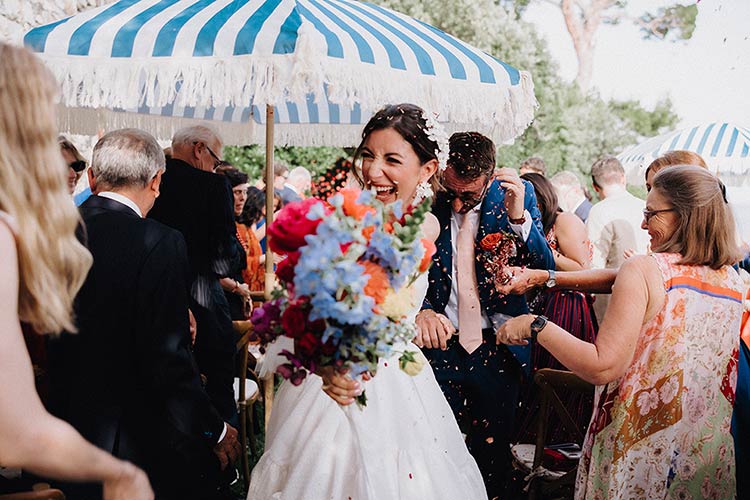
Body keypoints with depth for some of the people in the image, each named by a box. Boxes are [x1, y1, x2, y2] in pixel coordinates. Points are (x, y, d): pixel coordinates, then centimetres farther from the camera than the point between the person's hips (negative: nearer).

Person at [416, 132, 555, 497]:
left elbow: (545, 269, -9)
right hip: (439, 344, 0)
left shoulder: (519, 195, -5)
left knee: (493, 453, 12)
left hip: (497, 347, 0)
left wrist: (519, 217, -24)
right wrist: (420, 311, -23)